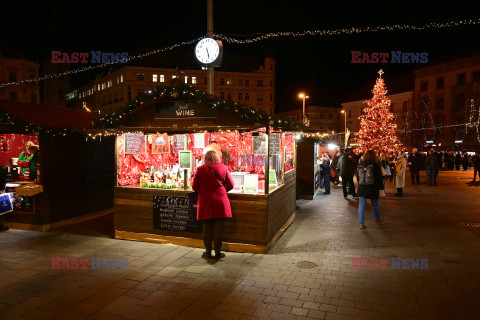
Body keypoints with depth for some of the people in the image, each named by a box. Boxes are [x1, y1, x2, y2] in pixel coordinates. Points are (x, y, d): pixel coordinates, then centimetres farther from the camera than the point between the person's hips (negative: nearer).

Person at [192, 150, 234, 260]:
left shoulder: (200, 169, -3)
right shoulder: (223, 168, 0)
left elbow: (195, 187, 0)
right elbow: (230, 185, 3)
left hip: (205, 203, 0)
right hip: (220, 202, 0)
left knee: (207, 227, 10)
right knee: (218, 228, 6)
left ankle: (208, 252, 18)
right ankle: (218, 252, 12)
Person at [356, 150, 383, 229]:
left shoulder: (360, 164, 0)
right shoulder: (376, 164, -9)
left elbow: (357, 176, 8)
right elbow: (379, 177, -7)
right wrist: (380, 187, 1)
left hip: (362, 188, 2)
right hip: (373, 188, -2)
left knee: (361, 205, 3)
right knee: (374, 205, 16)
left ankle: (361, 223, 1)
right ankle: (377, 219, 35)